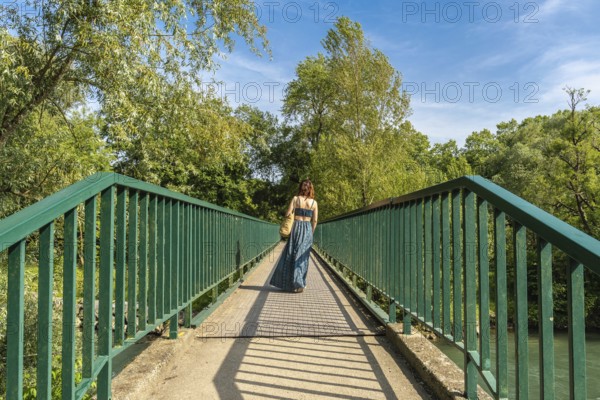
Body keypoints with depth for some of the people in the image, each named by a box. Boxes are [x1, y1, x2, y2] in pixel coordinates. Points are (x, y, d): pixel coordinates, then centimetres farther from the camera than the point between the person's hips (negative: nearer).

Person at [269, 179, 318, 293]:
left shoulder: (295, 199, -2)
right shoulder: (314, 202, 4)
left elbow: (288, 214, -7)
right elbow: (315, 220, 3)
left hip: (296, 227, -1)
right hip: (307, 229, 1)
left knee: (291, 255, 7)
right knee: (302, 257, 6)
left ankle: (291, 283, 8)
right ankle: (299, 284, 7)